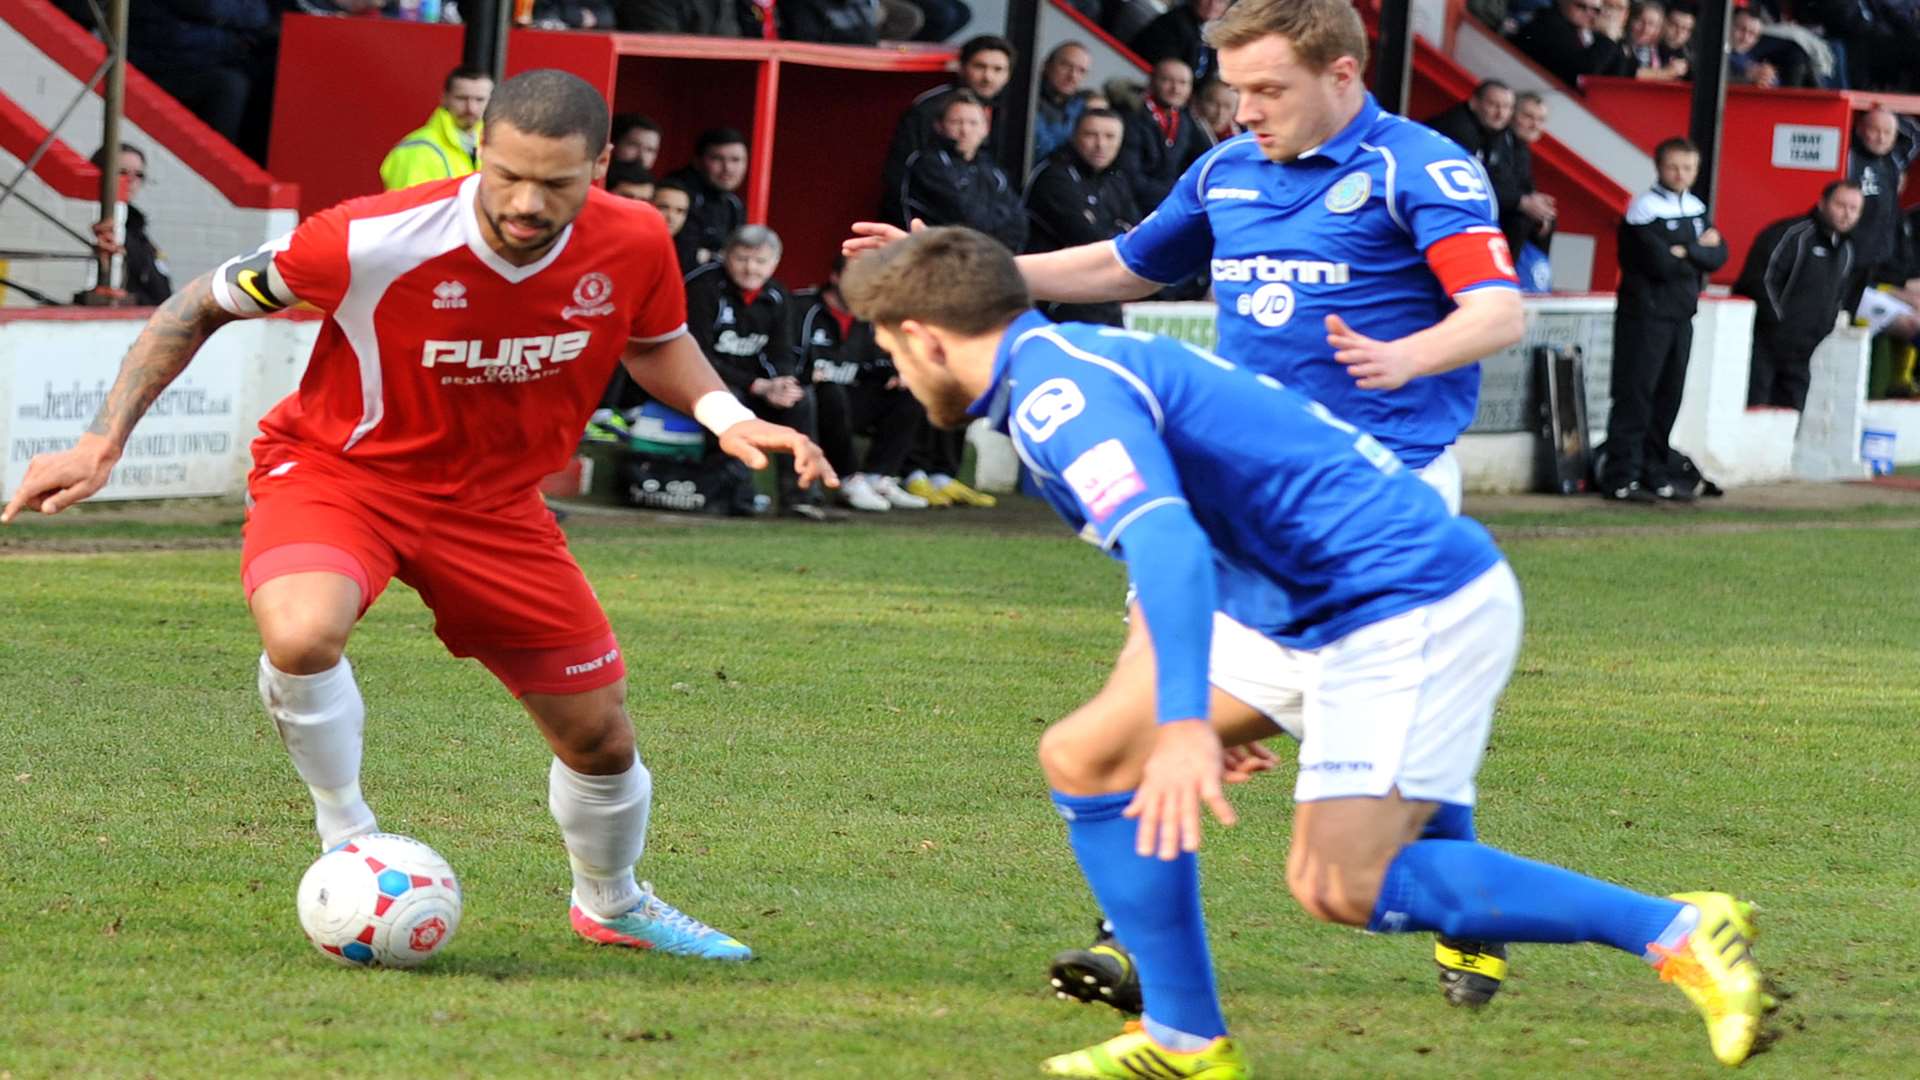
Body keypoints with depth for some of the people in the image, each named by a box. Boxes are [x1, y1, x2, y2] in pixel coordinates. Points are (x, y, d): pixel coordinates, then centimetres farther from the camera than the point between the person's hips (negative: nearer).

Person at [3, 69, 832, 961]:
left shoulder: (632, 246, -17)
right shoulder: (372, 242, -29)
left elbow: (656, 343, 9)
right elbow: (199, 307, -14)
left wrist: (724, 415, -11)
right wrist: (104, 441, -19)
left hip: (491, 501, 4)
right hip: (338, 471, -4)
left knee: (600, 737, 8)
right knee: (302, 635, -37)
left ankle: (612, 905, 42)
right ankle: (346, 838, -8)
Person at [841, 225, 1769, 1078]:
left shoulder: (1057, 393, -15)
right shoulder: (1080, 365, 18)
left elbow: (1165, 544, -33)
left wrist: (1187, 724, -43)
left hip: (1412, 603, -10)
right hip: (1305, 617, 10)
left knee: (1343, 886, -18)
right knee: (1084, 758, 7)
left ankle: (1678, 934, -14)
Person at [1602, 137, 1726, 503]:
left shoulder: (1696, 209, 13)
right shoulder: (1645, 209, -10)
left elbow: (1718, 256, 3)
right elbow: (1659, 263, -19)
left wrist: (1684, 252, -11)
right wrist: (1700, 251, -4)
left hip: (1681, 316, 7)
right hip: (1645, 315, -7)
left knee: (1668, 397, 9)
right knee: (1635, 395, -8)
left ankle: (1656, 476, 15)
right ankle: (1621, 479, -8)